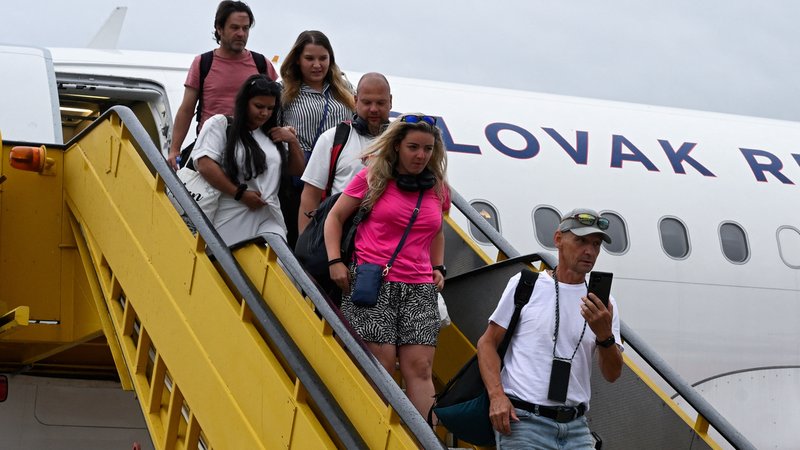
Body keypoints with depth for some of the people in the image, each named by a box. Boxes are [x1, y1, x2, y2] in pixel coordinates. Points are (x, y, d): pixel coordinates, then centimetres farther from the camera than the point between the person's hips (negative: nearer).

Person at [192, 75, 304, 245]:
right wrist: (240, 193, -11)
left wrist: (293, 141, 9)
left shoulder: (272, 133, 20)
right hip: (232, 218, -4)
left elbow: (298, 170, 26)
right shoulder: (220, 124, 4)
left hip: (270, 218, 4)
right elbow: (204, 165, -10)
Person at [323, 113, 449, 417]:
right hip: (372, 283, -3)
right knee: (382, 364, -9)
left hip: (420, 289, 3)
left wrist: (438, 268, 17)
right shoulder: (373, 178, 3)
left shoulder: (438, 189, 13)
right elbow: (335, 217, 9)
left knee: (419, 367, -4)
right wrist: (335, 261, -2)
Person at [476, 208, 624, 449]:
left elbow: (612, 374, 5)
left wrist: (605, 335, -15)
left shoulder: (604, 304, 11)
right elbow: (487, 342, 5)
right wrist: (497, 396, -9)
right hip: (522, 419, -3)